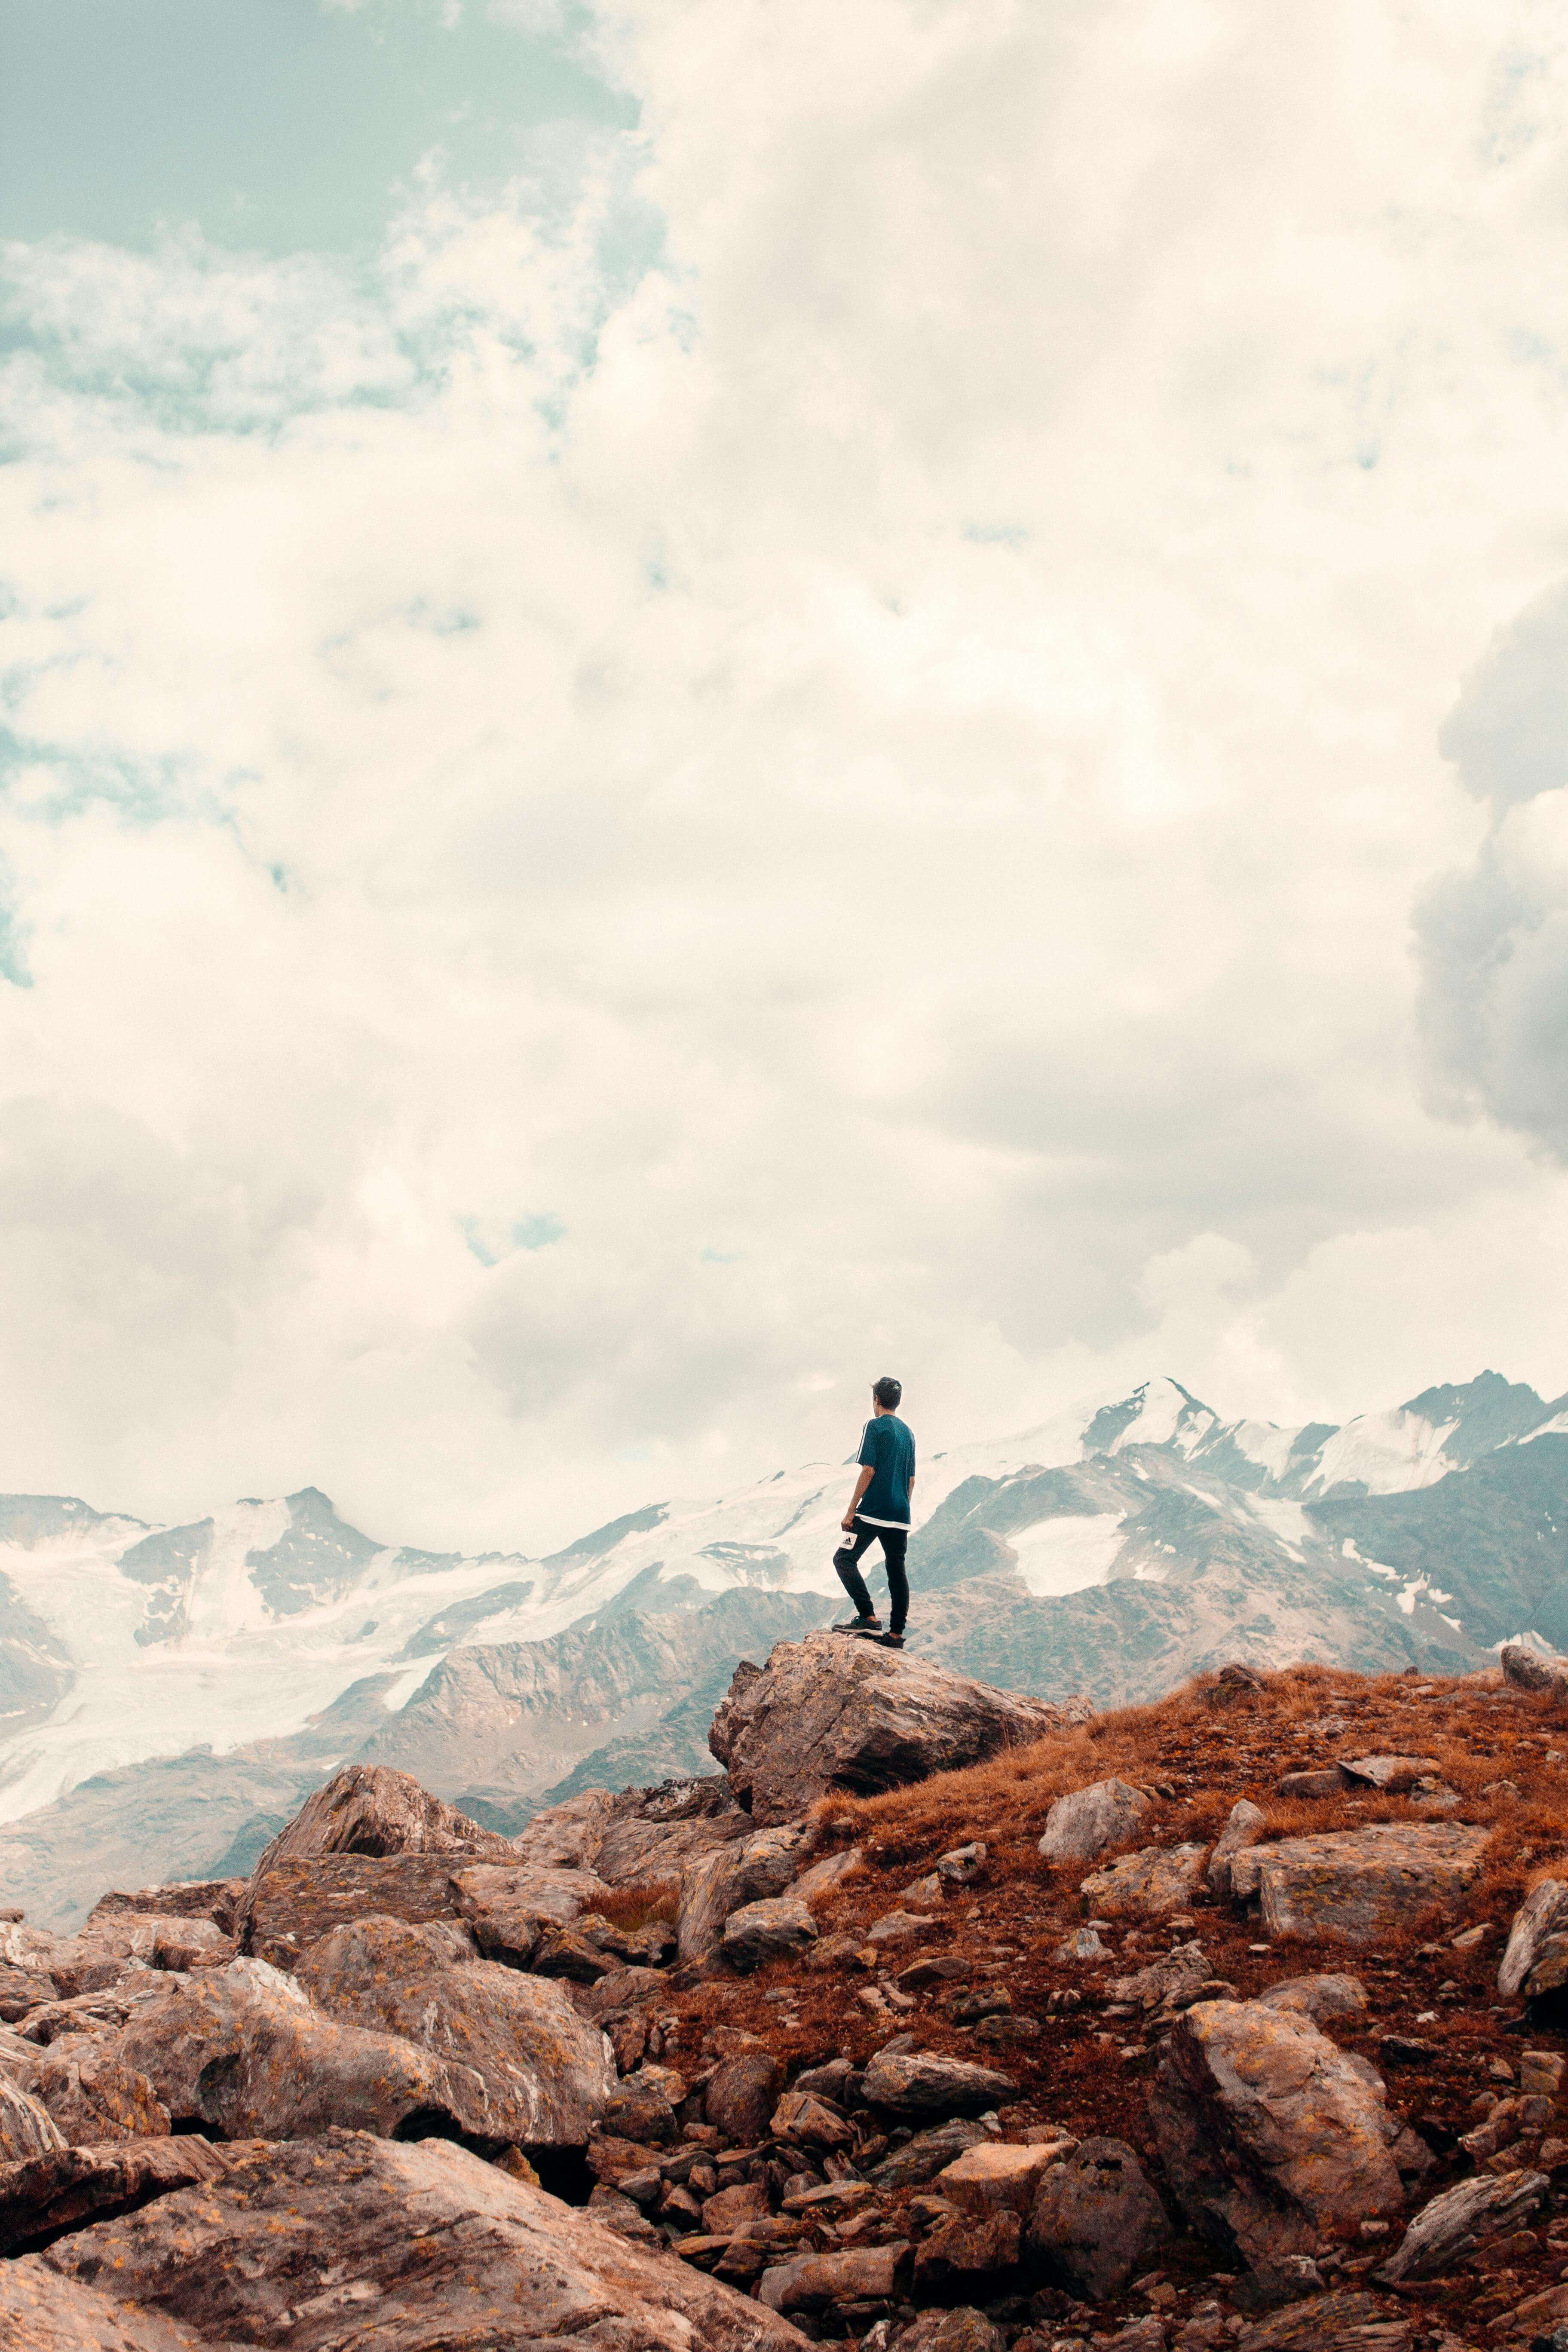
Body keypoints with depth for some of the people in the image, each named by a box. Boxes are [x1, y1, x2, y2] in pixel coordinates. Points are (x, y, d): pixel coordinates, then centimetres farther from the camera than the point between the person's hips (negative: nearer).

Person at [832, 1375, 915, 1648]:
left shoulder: (875, 1426, -6)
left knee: (844, 1559, -2)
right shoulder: (908, 1433, 16)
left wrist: (851, 1511, -10)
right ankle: (896, 1634, 5)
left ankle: (868, 1618, -14)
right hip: (900, 1515, 7)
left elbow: (868, 1471, -13)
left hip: (873, 1512, -7)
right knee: (897, 1570, 7)